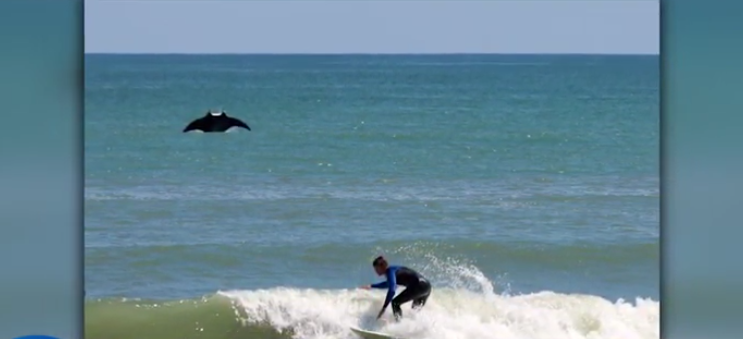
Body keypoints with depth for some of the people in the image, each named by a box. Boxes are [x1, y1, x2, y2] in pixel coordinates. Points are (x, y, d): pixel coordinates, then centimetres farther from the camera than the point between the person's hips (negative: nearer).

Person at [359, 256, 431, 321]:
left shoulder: (390, 271, -7)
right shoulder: (394, 269, 21)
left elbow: (392, 290, -21)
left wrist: (384, 308, -24)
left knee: (395, 303, -5)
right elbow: (389, 283, 42)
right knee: (416, 309, 28)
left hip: (417, 286, -10)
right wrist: (371, 286, 43)